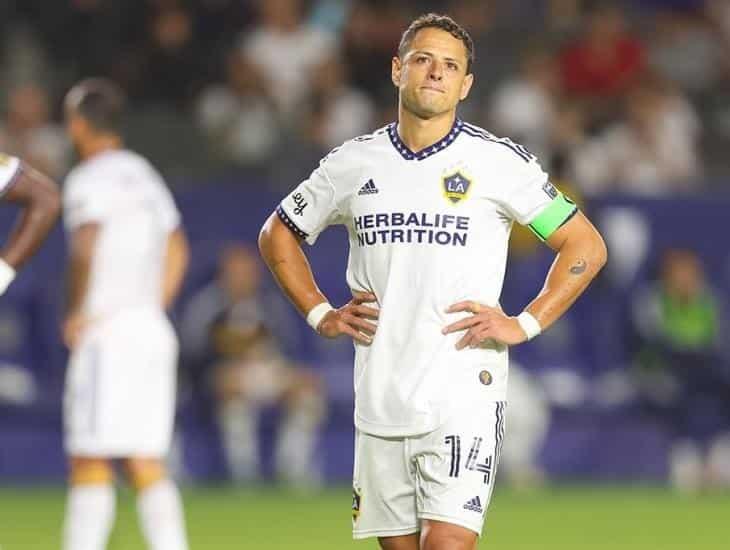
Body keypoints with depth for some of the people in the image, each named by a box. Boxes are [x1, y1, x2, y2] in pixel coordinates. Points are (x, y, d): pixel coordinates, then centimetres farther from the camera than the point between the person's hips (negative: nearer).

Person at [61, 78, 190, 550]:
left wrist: (78, 312, -13)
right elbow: (177, 250, 24)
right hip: (153, 330, 8)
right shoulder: (144, 174, 17)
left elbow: (86, 247, -23)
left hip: (108, 333, -8)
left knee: (91, 462, -6)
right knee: (147, 462, 7)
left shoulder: (89, 179, -9)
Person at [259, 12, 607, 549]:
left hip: (464, 399, -4)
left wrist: (525, 325, -4)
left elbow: (586, 246, 3)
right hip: (379, 401, 4)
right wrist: (320, 313, 12)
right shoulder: (353, 164, 8)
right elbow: (278, 235, 24)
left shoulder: (498, 162, -1)